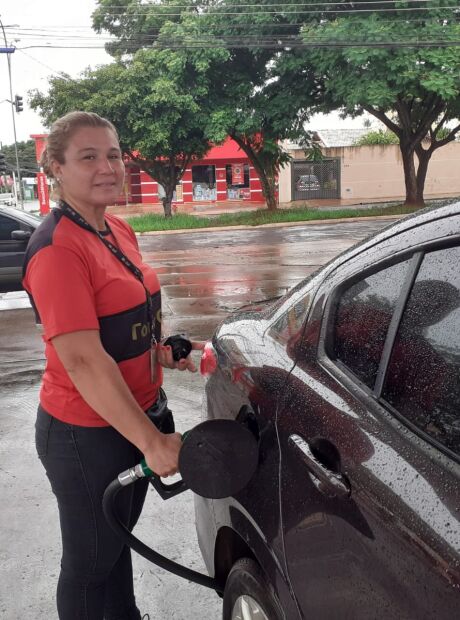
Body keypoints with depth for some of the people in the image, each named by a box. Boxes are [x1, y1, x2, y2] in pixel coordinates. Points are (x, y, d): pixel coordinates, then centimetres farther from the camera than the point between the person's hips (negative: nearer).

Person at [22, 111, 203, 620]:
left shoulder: (119, 232, 4)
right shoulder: (57, 248, -22)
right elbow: (83, 360, -27)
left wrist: (163, 350, 1)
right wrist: (152, 441, -25)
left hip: (137, 415, 8)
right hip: (87, 434, -8)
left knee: (118, 539, 28)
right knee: (91, 559, 14)